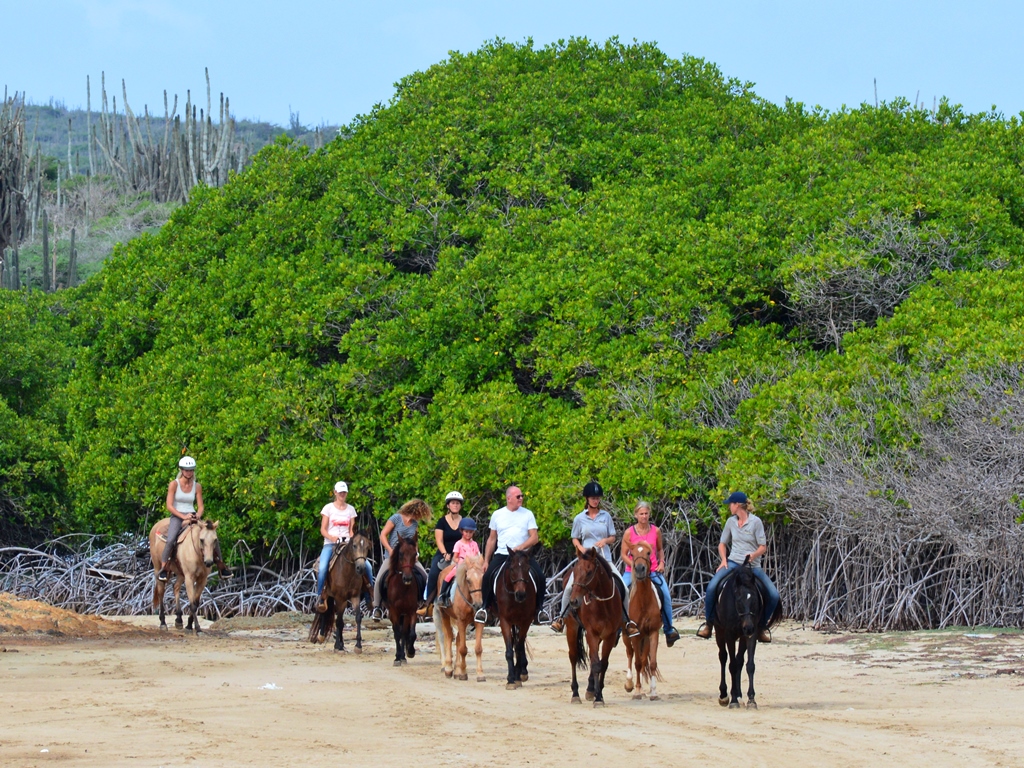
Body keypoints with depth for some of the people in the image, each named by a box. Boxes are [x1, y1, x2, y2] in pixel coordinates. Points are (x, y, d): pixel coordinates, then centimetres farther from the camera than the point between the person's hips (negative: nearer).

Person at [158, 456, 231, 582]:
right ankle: (163, 569, -25)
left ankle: (221, 567, 8)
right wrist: (183, 516, -20)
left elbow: (201, 506, 7)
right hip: (177, 517, -4)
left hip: (193, 517, 4)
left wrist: (198, 515, -16)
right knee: (171, 540, -32)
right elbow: (169, 506, -10)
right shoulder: (174, 484, -5)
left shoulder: (197, 486, 5)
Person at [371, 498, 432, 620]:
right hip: (392, 555, -5)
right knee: (380, 579, -22)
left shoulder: (415, 523, 11)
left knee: (424, 577, -10)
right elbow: (383, 535, -8)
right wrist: (390, 551, -16)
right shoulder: (396, 518, -6)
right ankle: (377, 607, -8)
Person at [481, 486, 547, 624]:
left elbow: (534, 538, 0)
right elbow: (491, 539, 15)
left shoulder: (527, 514, 6)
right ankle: (485, 607, -9)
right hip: (502, 554, 0)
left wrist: (521, 547, -18)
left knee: (540, 577, -20)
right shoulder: (497, 515, 9)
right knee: (488, 576, -23)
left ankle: (539, 608, -3)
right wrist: (486, 561, 11)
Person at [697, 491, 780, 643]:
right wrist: (724, 560, 1)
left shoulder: (755, 521, -5)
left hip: (753, 566, -2)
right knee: (711, 588, -24)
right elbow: (722, 543, 17)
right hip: (733, 563, 2)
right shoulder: (731, 522, 7)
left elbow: (763, 547, -5)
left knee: (773, 595, -17)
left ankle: (762, 625, 6)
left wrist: (754, 555, -24)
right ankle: (709, 622, -7)